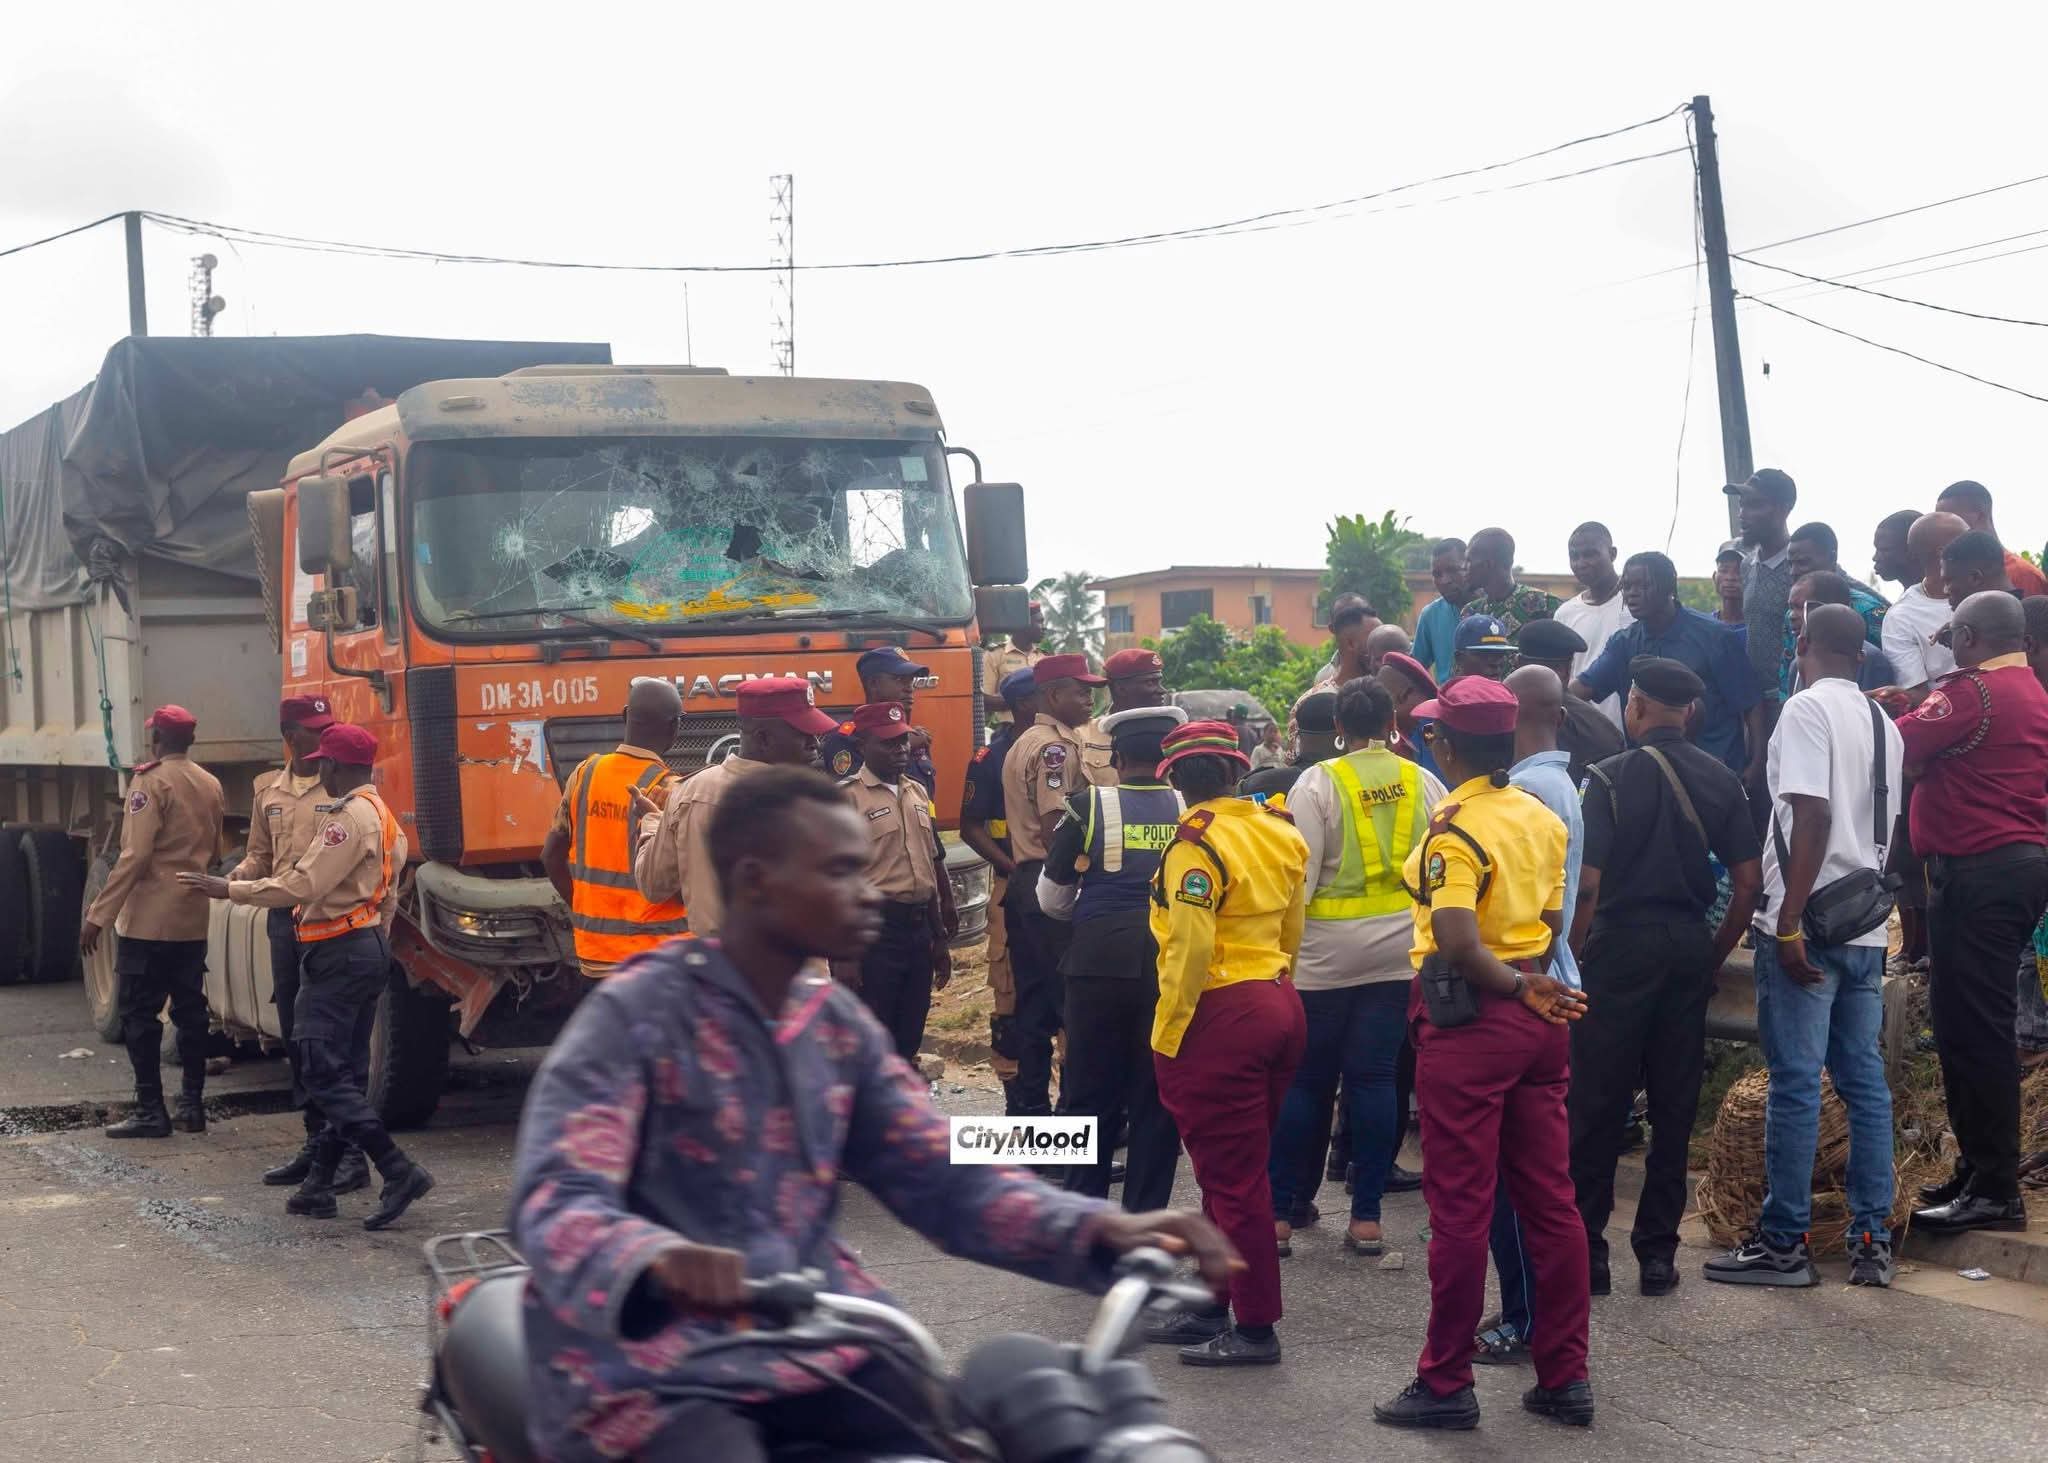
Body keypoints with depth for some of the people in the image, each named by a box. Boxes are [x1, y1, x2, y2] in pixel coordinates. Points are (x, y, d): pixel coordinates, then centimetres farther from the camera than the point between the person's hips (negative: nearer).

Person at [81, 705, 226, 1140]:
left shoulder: (151, 781, -13)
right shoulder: (211, 786, 8)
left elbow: (134, 855, -18)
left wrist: (99, 915, -16)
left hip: (148, 920, -7)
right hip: (193, 920, 7)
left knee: (139, 1013, -1)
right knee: (190, 1009, 12)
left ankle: (150, 1111, -2)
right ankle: (192, 1104, 14)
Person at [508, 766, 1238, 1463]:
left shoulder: (838, 1022, 9)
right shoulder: (636, 1015, -12)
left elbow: (942, 1177, 4)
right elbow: (554, 1203, -24)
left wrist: (1101, 1229, -13)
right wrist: (658, 1261, -47)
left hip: (813, 1347, 6)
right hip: (659, 1374, -6)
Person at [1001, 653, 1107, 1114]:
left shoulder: (1024, 744, 19)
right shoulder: (1055, 747, -13)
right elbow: (1056, 827, -21)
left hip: (1024, 883, 10)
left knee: (1035, 1002, 12)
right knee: (1074, 1000, -7)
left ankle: (1030, 1106, 16)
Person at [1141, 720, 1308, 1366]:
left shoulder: (1197, 843, -16)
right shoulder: (1276, 833, 8)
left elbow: (1190, 950, -20)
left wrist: (1167, 1036, -13)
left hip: (1222, 1016, -9)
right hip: (1280, 1007, 9)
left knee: (1233, 1175, -1)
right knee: (1234, 1169, 17)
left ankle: (1255, 1329, 5)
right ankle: (1210, 1305, 27)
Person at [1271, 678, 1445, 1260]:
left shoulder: (1318, 782, -8)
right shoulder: (1422, 782, 2)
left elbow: (1300, 873, -10)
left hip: (1327, 949, -2)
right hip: (1398, 948, 2)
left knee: (1307, 1081, 6)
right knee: (1373, 1077, 6)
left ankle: (1280, 1212, 10)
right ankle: (1366, 1216, 6)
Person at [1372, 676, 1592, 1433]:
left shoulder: (1455, 830, -16)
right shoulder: (1543, 818, 7)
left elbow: (1458, 946, -24)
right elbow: (1551, 924, 12)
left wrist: (1518, 986, -11)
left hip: (1470, 1021, -7)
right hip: (1539, 1020, 7)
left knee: (1461, 1206, 0)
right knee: (1550, 1198, 10)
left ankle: (1446, 1383, 8)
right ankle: (1565, 1376, 15)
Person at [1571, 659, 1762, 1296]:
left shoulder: (1611, 776, -8)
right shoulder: (1719, 779, 4)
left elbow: (1587, 882, -14)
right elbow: (1749, 880, 3)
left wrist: (1572, 954, -3)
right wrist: (1716, 952, 12)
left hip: (1622, 942, -4)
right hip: (1689, 946, 4)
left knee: (1596, 1104, 3)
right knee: (1675, 1105, 9)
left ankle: (1585, 1249, 5)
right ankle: (1657, 1253, 12)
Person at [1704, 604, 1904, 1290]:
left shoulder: (1807, 708, -10)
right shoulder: (1883, 724, 14)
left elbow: (1813, 817, -18)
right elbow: (1885, 826, 17)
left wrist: (1790, 923, -19)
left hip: (1807, 923, -7)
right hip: (1867, 926, 8)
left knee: (1795, 1081, -3)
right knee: (1864, 1079, 10)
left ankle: (1783, 1244, 1)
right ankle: (1872, 1240, 13)